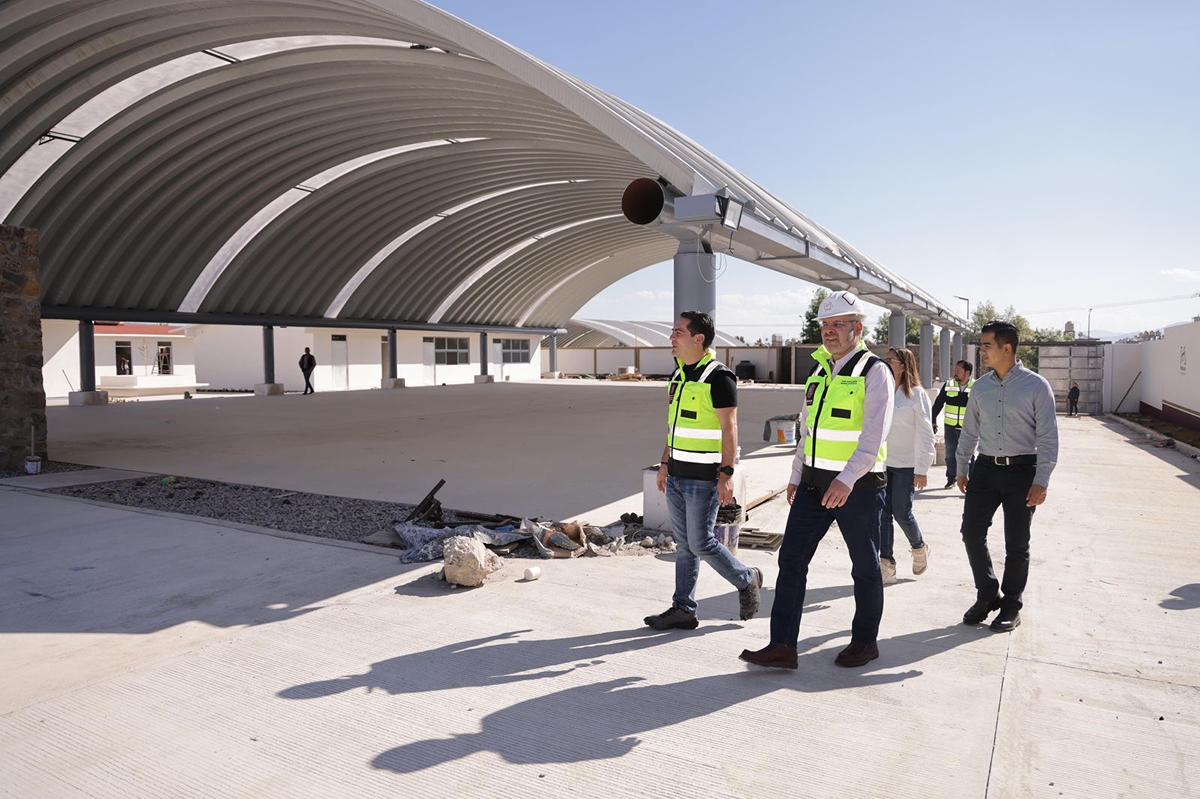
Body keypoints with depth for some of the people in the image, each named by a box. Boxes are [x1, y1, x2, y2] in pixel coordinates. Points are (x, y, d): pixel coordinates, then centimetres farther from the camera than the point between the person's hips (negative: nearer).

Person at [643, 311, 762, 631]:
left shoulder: (718, 377, -14)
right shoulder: (678, 374, 12)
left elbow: (729, 429, -16)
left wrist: (726, 474, -21)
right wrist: (665, 463, 17)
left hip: (703, 478, -8)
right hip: (677, 476, 8)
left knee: (700, 542, -2)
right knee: (684, 544, 11)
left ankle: (747, 579, 22)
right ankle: (683, 609, 19)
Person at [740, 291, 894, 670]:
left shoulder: (874, 372, -10)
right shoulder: (819, 373, 11)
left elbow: (874, 435, -22)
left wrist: (847, 479, -32)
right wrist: (795, 477, 15)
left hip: (858, 487, -6)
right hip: (814, 483, 7)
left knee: (865, 567, 11)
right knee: (791, 559, 1)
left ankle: (865, 641, 29)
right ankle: (782, 646, 6)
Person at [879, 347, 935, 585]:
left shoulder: (917, 394, -7)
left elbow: (925, 433, -8)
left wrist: (922, 469, -12)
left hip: (906, 464, -4)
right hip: (882, 462, 5)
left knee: (902, 512, -1)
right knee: (882, 513, 1)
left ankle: (919, 547, 29)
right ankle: (886, 564, 7)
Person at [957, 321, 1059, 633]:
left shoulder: (1036, 386, -7)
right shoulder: (981, 387, 7)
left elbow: (1048, 436, -9)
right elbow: (969, 430, 14)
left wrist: (1041, 482, -13)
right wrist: (962, 470, 14)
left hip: (1021, 470, -4)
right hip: (986, 467, 4)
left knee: (1016, 543, 5)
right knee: (971, 530, 2)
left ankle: (1011, 606, 22)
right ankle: (987, 595, 22)